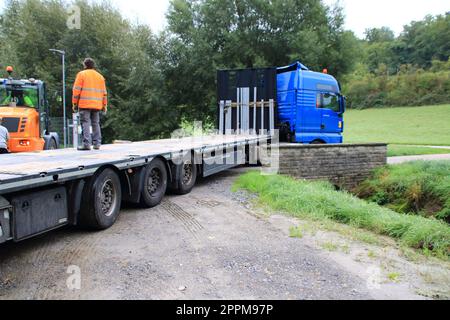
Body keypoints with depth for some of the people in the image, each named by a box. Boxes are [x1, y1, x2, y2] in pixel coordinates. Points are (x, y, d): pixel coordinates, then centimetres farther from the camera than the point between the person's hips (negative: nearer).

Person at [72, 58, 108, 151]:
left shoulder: (81, 74, 3)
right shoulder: (100, 76, 16)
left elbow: (76, 90, -3)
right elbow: (104, 92, 15)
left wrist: (75, 103, 1)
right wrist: (104, 105, 18)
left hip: (84, 104, -4)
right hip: (97, 105, 4)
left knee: (85, 123, -6)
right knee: (96, 123, 10)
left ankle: (86, 144, -14)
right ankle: (97, 144, 7)